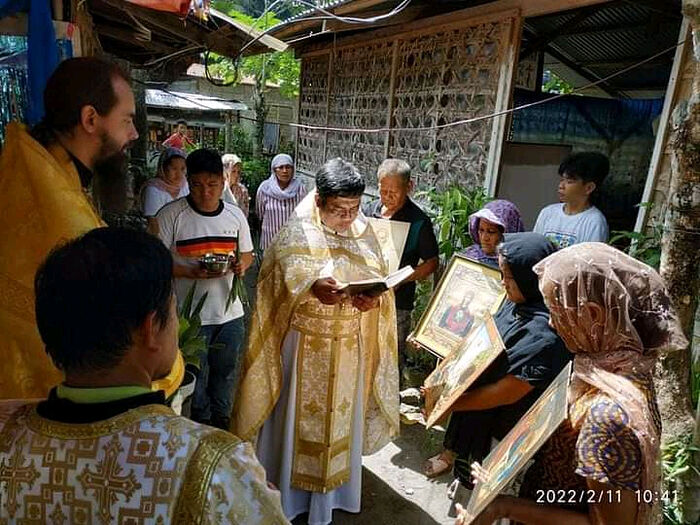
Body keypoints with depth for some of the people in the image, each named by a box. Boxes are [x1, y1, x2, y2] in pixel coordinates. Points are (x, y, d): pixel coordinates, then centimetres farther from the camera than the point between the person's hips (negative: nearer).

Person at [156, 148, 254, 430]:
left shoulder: (235, 214, 4)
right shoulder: (171, 215, -10)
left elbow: (247, 252, 15)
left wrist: (242, 264, -8)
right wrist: (191, 273, -24)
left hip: (231, 312, 4)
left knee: (227, 372, 19)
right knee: (194, 375, 11)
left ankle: (221, 417, 42)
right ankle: (201, 424, 34)